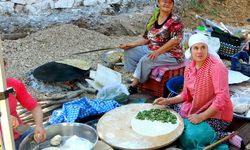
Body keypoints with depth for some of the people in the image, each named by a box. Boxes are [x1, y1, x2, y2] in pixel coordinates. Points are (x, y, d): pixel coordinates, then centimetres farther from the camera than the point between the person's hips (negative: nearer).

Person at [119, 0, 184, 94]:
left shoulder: (175, 21, -10)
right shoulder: (154, 19, 9)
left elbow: (175, 40, -22)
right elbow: (147, 38, 12)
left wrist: (157, 52, -27)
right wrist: (132, 44, -2)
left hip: (171, 54, -8)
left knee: (145, 60, -31)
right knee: (129, 51, -2)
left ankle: (134, 86, -16)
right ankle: (136, 79, -5)